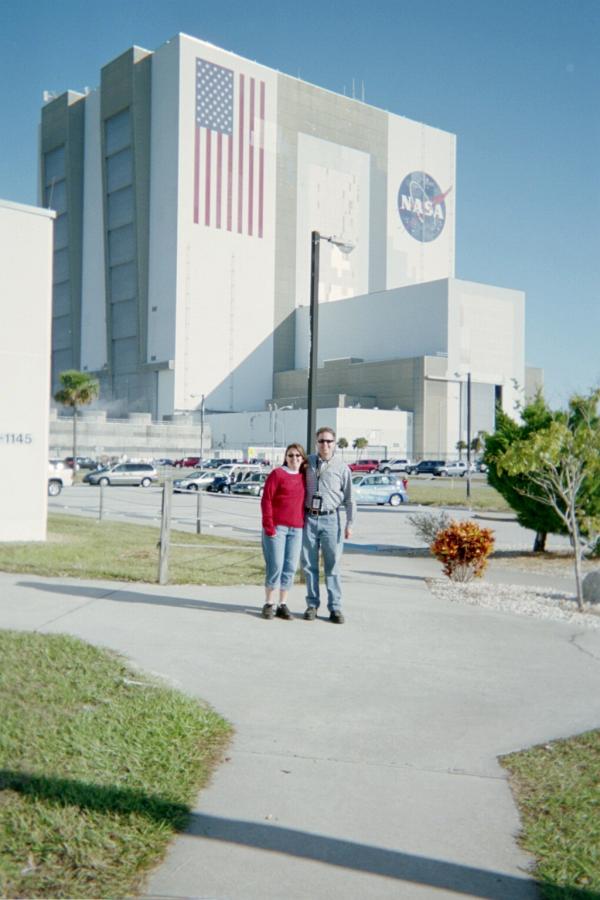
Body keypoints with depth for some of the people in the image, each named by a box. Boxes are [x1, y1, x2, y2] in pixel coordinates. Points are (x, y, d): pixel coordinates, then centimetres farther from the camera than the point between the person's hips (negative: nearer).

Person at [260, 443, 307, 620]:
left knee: (290, 567, 5)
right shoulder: (277, 474, -3)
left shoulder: (304, 477, 12)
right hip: (276, 527, -5)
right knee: (275, 565, -4)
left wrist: (305, 525, 10)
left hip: (296, 529, 5)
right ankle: (268, 604, 8)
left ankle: (283, 605, 14)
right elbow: (266, 500, -7)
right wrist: (268, 525, -12)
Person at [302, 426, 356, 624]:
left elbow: (349, 499, 5)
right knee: (309, 565, 5)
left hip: (330, 519, -2)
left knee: (333, 565, 0)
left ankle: (335, 608, 4)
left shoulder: (342, 468, 1)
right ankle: (312, 604, 14)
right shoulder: (307, 462, 7)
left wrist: (349, 524, 0)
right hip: (308, 518, 2)